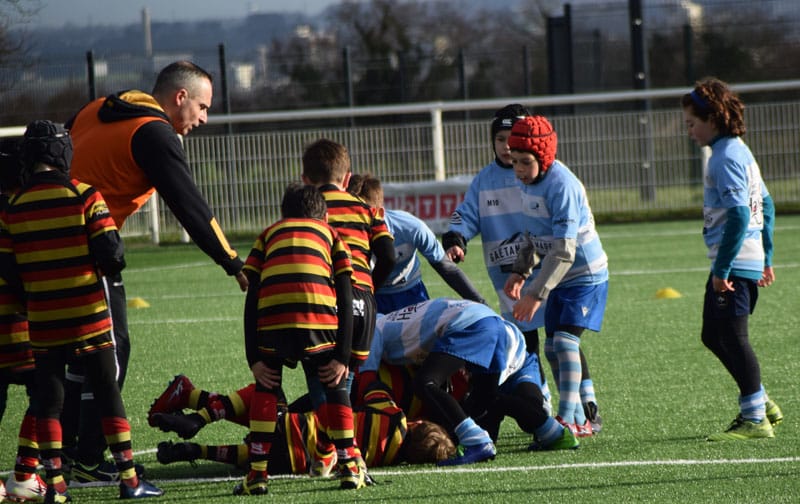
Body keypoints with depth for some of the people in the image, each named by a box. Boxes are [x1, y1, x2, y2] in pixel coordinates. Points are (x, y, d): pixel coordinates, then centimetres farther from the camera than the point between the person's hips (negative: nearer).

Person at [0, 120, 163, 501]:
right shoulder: (84, 197, -8)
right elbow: (111, 253, -12)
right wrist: (108, 266, 11)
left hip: (43, 323, 2)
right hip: (88, 318, -2)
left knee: (47, 398, 8)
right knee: (108, 393, 6)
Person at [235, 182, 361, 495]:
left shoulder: (268, 235, 30)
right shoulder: (330, 234, 28)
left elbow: (251, 299, 18)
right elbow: (345, 299, 16)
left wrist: (254, 358, 15)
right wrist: (342, 357, 12)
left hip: (271, 322, 1)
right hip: (318, 319, -1)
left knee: (265, 388, 21)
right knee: (334, 387, 21)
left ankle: (257, 474, 14)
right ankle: (350, 466, 16)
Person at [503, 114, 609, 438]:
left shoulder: (561, 187, -27)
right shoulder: (529, 182, 0)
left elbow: (563, 251, -30)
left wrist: (537, 293, -32)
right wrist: (520, 271, 11)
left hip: (585, 275, -9)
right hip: (559, 278, 9)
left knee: (565, 341, -20)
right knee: (552, 348, 9)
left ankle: (567, 419, -22)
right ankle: (579, 419, 18)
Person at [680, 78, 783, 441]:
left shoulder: (726, 157, -15)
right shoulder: (739, 151, 16)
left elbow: (738, 214, -24)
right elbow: (765, 204, 23)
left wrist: (722, 269, -23)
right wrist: (765, 258, 27)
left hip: (733, 265, -10)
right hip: (751, 260, 10)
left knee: (732, 338, -6)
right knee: (714, 336, 16)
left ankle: (754, 420, -2)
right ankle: (761, 405, 20)